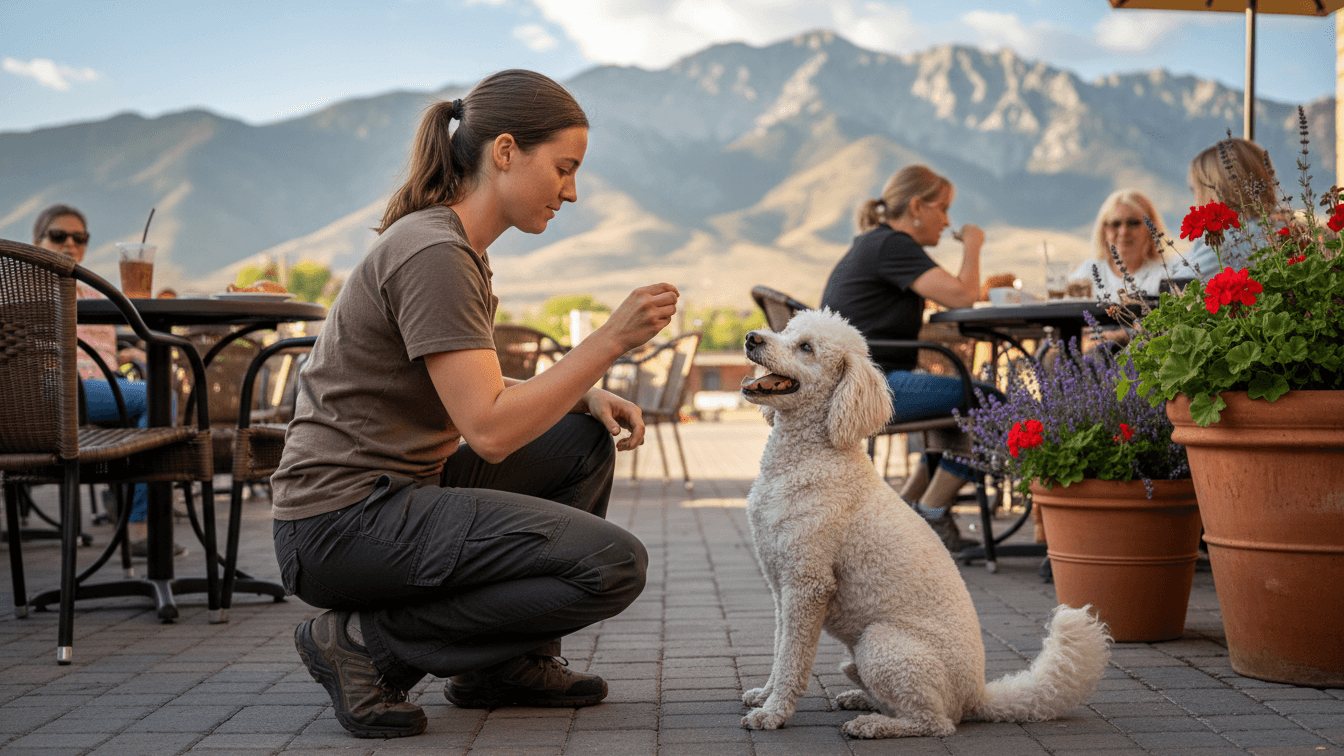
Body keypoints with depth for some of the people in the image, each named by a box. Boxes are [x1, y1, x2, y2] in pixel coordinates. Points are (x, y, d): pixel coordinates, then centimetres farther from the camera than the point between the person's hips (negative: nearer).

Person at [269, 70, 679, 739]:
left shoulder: (453, 245, 13)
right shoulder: (434, 253, -18)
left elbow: (471, 390, 20)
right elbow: (489, 430, -23)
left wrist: (585, 395, 5)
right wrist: (610, 340, -19)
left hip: (397, 492, 10)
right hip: (340, 526, -10)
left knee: (587, 442, 17)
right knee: (613, 565, -17)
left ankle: (511, 663, 18)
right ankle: (369, 641, -7)